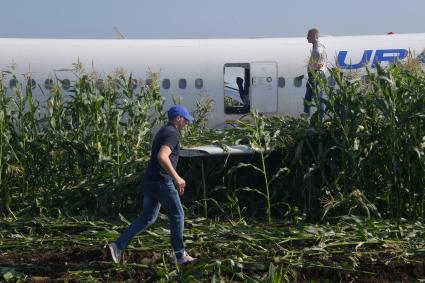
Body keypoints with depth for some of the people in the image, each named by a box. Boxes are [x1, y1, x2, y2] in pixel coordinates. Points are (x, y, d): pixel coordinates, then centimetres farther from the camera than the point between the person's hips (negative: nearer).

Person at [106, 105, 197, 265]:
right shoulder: (172, 133, -12)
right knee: (177, 215, 4)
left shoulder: (163, 132, 20)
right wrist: (176, 178, -23)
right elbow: (162, 157, -28)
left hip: (149, 182, 9)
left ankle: (119, 245, 6)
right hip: (161, 182, -9)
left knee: (148, 218, 13)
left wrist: (176, 180, 27)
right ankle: (180, 255, 12)